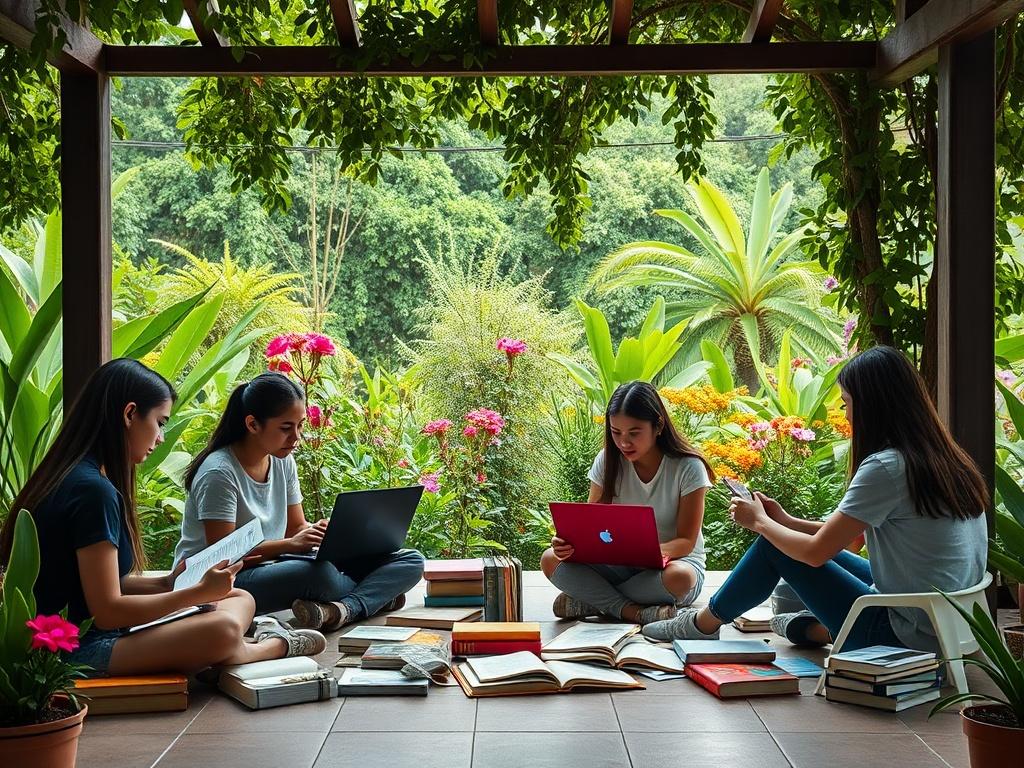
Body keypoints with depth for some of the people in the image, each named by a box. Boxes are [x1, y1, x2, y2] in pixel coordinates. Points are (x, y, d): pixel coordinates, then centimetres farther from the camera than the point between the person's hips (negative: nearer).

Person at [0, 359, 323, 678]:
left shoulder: (70, 477, 10)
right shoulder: (93, 490, -20)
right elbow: (107, 611, -20)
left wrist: (166, 583, 5)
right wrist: (199, 592, -12)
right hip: (78, 650, -10)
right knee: (222, 631, -25)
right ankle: (276, 645, 3)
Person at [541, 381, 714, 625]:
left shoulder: (688, 468, -13)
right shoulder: (608, 461, -3)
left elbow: (686, 541, -14)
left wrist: (659, 552, -38)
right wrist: (570, 542, -28)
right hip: (622, 564, 3)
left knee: (678, 576, -41)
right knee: (551, 559, -21)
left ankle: (595, 601, -20)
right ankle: (634, 612, -28)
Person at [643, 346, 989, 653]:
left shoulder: (885, 467, -20)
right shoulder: (943, 459, 6)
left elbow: (815, 552, -13)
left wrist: (760, 522, 4)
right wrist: (785, 521, 15)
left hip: (907, 637, -8)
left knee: (773, 548, 5)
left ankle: (704, 623, 23)